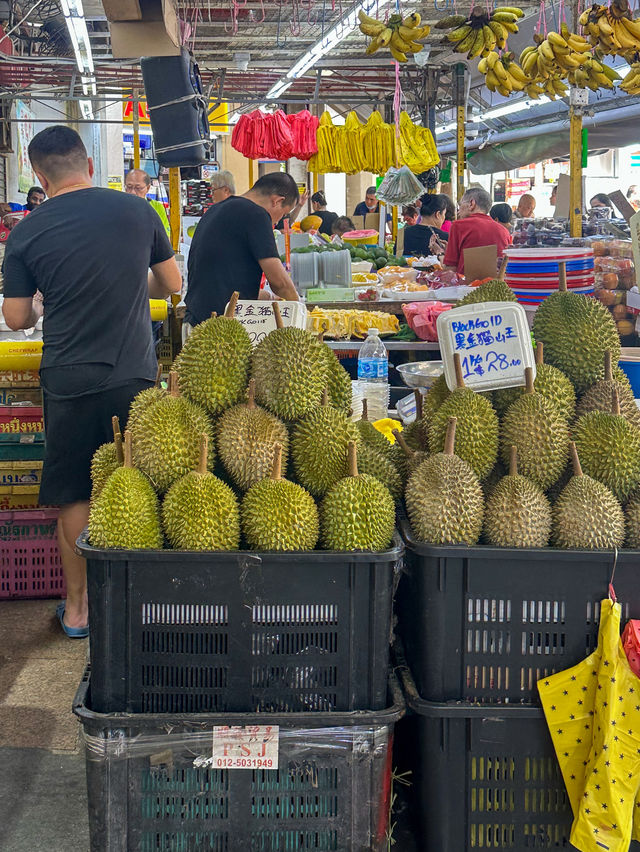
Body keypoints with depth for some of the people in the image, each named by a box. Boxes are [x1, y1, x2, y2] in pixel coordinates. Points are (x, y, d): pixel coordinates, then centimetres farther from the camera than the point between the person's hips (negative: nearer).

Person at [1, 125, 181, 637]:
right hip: (134, 375, 1)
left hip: (68, 380, -1)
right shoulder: (137, 211, -1)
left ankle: (78, 608, 19)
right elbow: (172, 284, 10)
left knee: (74, 499, 10)